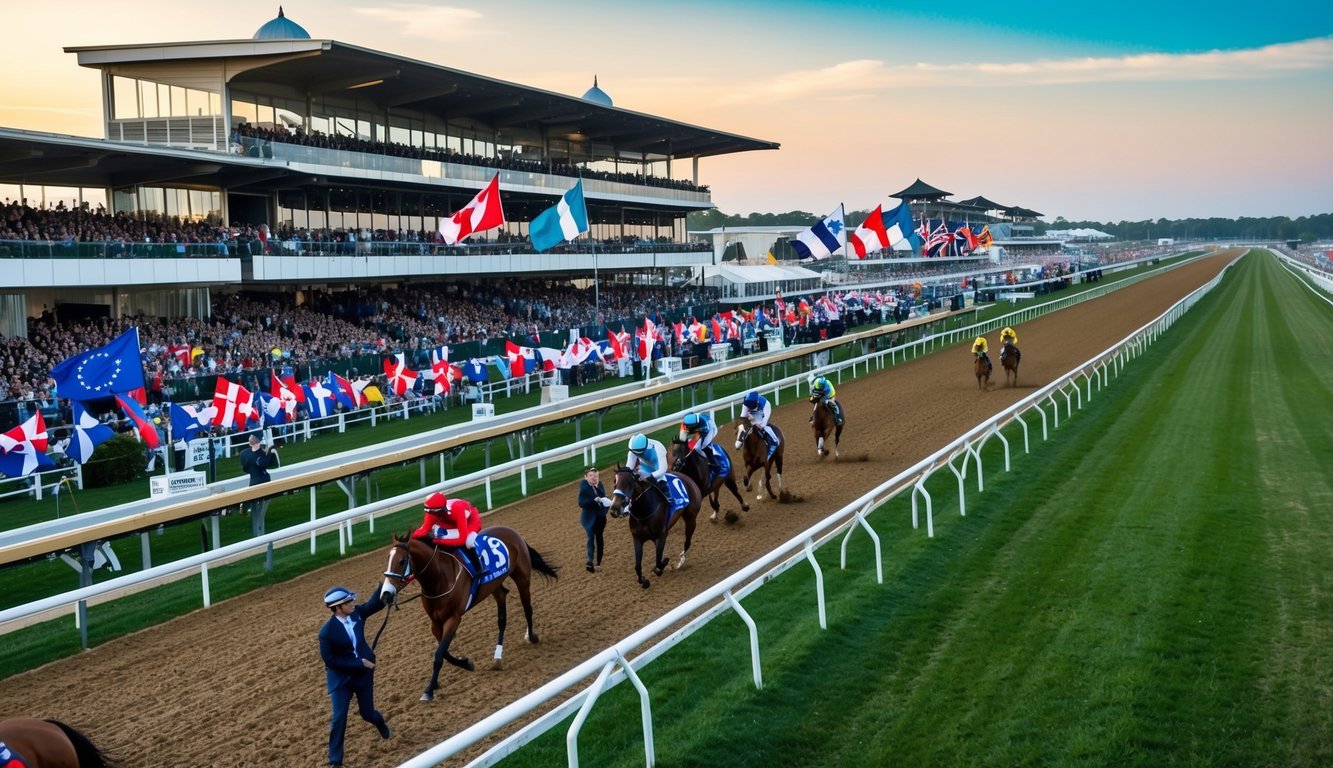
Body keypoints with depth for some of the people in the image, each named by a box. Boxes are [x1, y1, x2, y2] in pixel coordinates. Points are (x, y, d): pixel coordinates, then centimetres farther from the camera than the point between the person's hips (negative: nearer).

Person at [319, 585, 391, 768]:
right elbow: (329, 660, -20)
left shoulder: (357, 613, -10)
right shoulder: (327, 631, -23)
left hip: (364, 674, 4)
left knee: (367, 713, 17)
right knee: (339, 718, -4)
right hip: (341, 678, -4)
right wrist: (358, 663, -21)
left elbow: (377, 603, -5)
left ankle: (380, 722, 54)